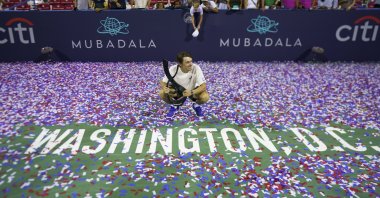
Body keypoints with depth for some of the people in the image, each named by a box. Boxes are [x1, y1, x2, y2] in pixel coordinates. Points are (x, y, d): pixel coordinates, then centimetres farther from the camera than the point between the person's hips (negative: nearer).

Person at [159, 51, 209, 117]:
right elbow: (163, 82, -16)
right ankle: (174, 105, 6)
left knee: (205, 97, -32)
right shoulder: (173, 69, -26)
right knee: (162, 93, -26)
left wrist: (191, 92, -48)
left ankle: (196, 105, 6)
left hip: (193, 91, -1)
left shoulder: (196, 68, -29)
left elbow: (203, 85, -30)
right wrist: (164, 88, -41)